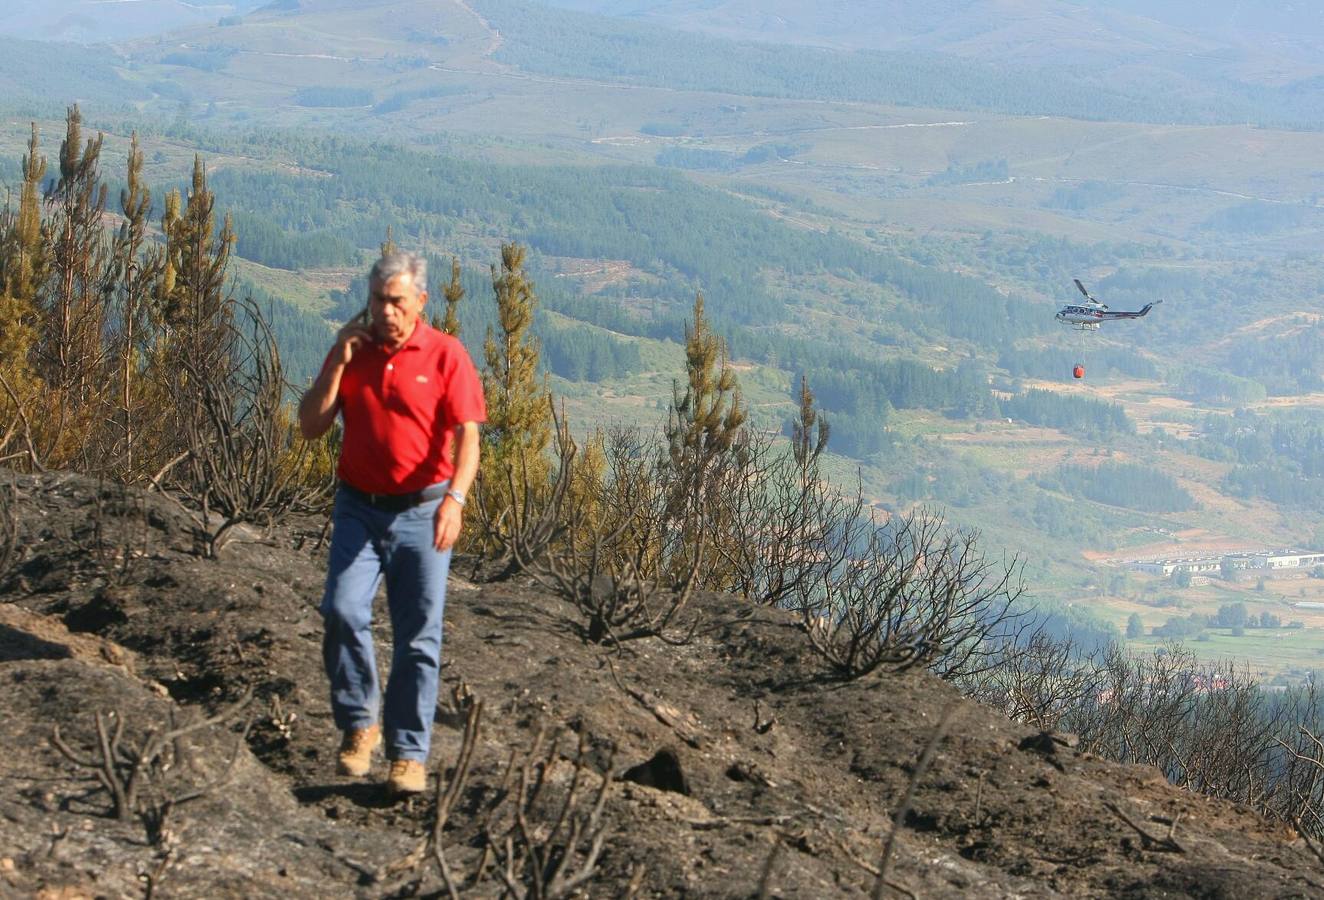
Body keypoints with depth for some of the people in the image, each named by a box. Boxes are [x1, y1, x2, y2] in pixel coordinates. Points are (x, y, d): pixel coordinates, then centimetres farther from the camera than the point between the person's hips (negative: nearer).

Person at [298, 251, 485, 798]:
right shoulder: (352, 352, 8)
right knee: (343, 611, -16)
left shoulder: (446, 355, -3)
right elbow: (310, 426, 6)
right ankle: (359, 724, 2)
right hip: (359, 508, 2)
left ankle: (409, 755, 4)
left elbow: (467, 437, -11)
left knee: (418, 637, -2)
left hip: (422, 512, -2)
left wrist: (455, 498, -27)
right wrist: (338, 364, -5)